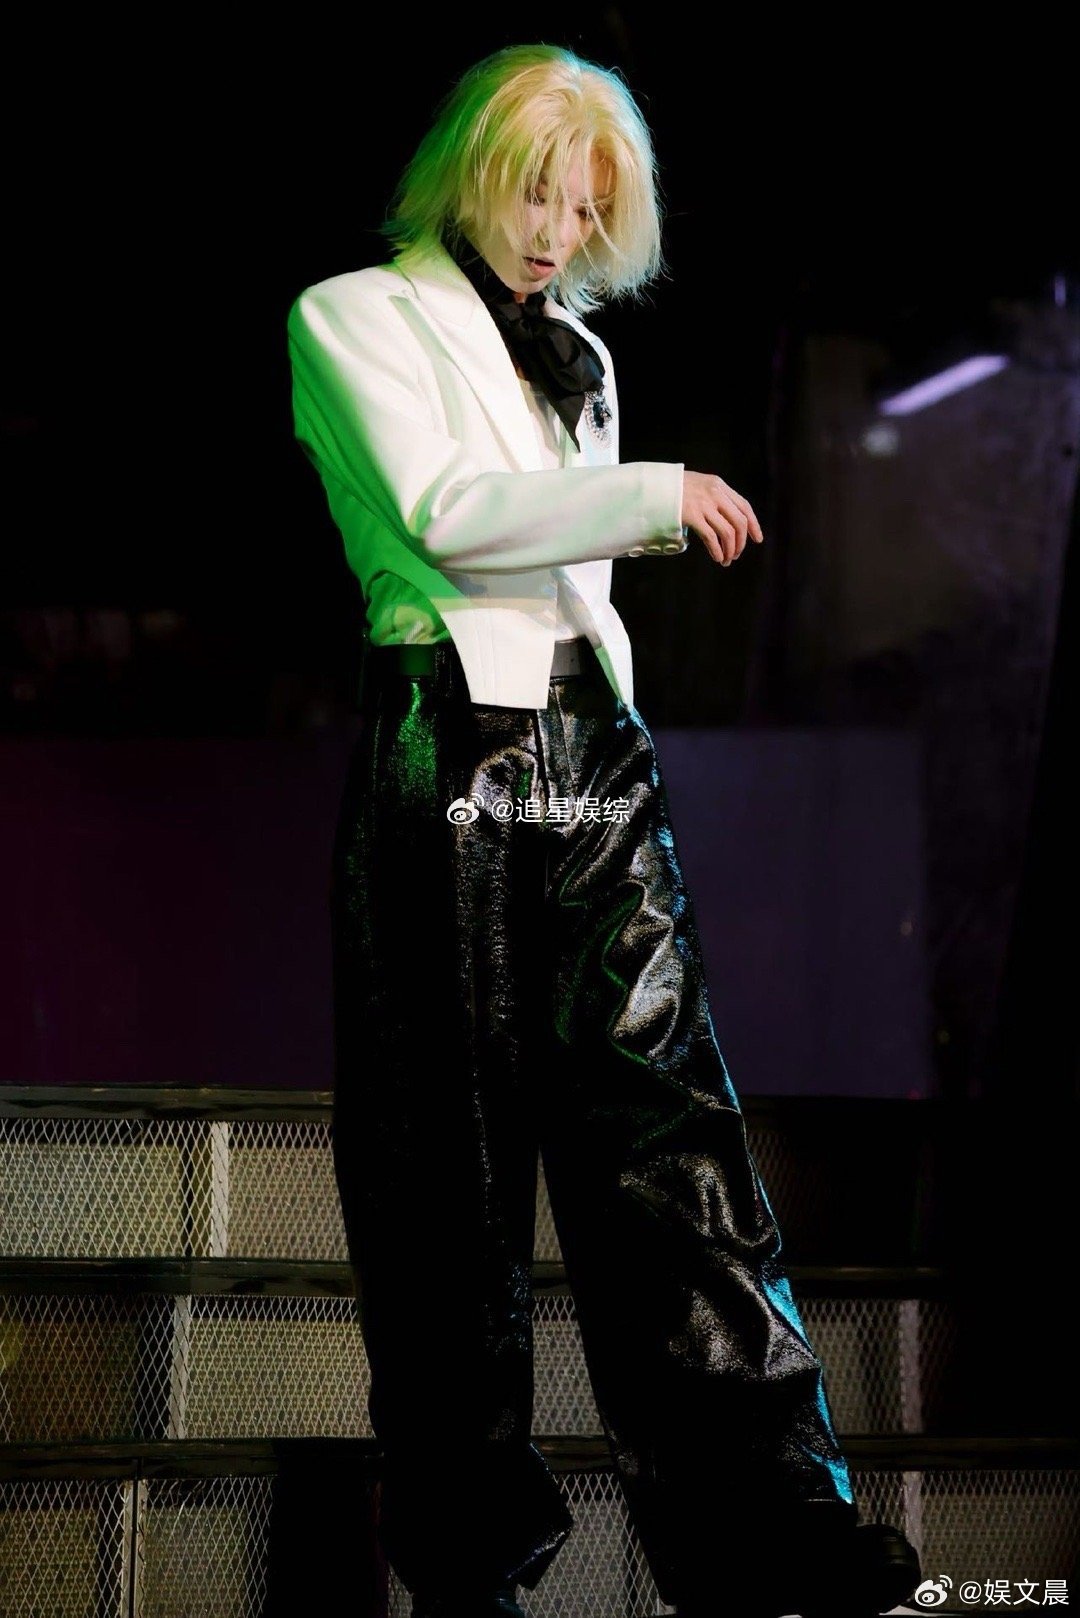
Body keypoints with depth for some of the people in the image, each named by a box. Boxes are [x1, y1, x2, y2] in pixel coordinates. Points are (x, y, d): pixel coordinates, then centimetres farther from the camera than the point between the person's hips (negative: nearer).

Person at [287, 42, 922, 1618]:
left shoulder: (580, 352, 25)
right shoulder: (355, 316, 6)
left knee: (662, 1111, -5)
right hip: (448, 749, -5)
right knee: (451, 1149, -3)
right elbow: (437, 508, -10)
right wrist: (654, 496, -9)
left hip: (592, 751, 5)